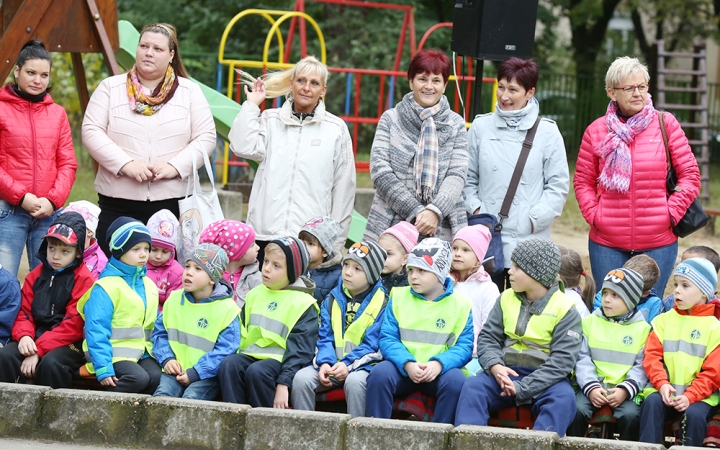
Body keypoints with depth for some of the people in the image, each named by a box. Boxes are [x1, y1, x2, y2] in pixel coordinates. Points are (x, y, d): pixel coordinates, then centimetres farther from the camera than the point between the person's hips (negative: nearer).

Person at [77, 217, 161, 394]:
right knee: (138, 378, -31)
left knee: (155, 376, -24)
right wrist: (103, 368, -21)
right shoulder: (105, 287, -8)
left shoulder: (149, 286, 16)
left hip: (141, 353, 7)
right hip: (114, 353, -7)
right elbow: (96, 330, -14)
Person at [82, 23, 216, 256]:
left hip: (171, 203, 0)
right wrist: (126, 164, -15)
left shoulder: (190, 92, 8)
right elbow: (91, 132, -2)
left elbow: (205, 138, 3)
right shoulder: (110, 88, 6)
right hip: (117, 203, 0)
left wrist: (175, 166, -13)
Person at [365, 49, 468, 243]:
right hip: (392, 225, 0)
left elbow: (457, 175, 2)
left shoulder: (456, 124, 11)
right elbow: (380, 171, -1)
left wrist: (435, 211, -15)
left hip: (442, 229, 0)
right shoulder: (390, 120, 8)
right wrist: (415, 212, -11)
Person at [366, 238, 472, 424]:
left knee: (456, 380, -33)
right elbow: (387, 339, 2)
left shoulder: (460, 304, 5)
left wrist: (439, 364, -21)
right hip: (403, 368, 1)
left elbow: (464, 347, -1)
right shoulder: (399, 297, 10)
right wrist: (407, 364, -18)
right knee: (380, 373, -30)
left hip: (439, 370, -1)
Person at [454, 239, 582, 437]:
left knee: (564, 398, -34)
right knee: (472, 387, -23)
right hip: (506, 373, 4)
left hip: (545, 378, -3)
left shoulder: (565, 309, -4)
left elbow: (563, 360, -12)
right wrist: (495, 366, -15)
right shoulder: (506, 299, 10)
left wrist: (523, 388, -21)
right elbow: (487, 337, 9)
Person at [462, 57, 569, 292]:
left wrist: (534, 219, -7)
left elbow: (559, 185, 1)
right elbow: (468, 178, 13)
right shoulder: (481, 127, 8)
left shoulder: (547, 132, 2)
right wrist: (475, 209, -2)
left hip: (529, 241, -2)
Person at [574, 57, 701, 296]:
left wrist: (672, 213, -6)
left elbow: (690, 175, 1)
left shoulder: (666, 124, 1)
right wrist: (593, 214, -4)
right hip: (607, 244, 1)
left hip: (658, 243, -1)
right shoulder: (596, 131, 3)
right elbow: (583, 181, 9)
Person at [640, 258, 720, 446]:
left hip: (699, 395, -2)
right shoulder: (664, 320, 12)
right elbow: (652, 356, 4)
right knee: (651, 403, -28)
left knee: (695, 414, -31)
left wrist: (690, 396, -17)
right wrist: (662, 384, -15)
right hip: (665, 391, 2)